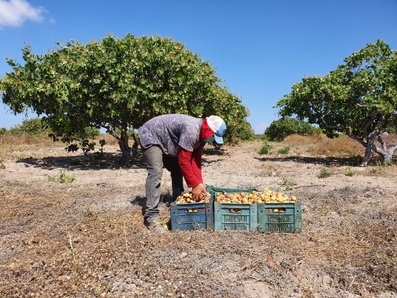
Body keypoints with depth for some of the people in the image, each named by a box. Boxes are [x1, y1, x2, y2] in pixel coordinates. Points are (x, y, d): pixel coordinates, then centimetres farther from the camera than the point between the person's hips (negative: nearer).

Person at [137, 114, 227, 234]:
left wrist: (200, 183, -9)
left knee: (177, 170, 7)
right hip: (150, 137, -10)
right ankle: (151, 217, -21)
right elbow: (183, 161, -30)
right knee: (156, 173, -22)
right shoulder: (191, 130, -34)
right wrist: (194, 185, -23)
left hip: (166, 143, 10)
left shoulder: (202, 134, -3)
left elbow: (195, 159, -1)